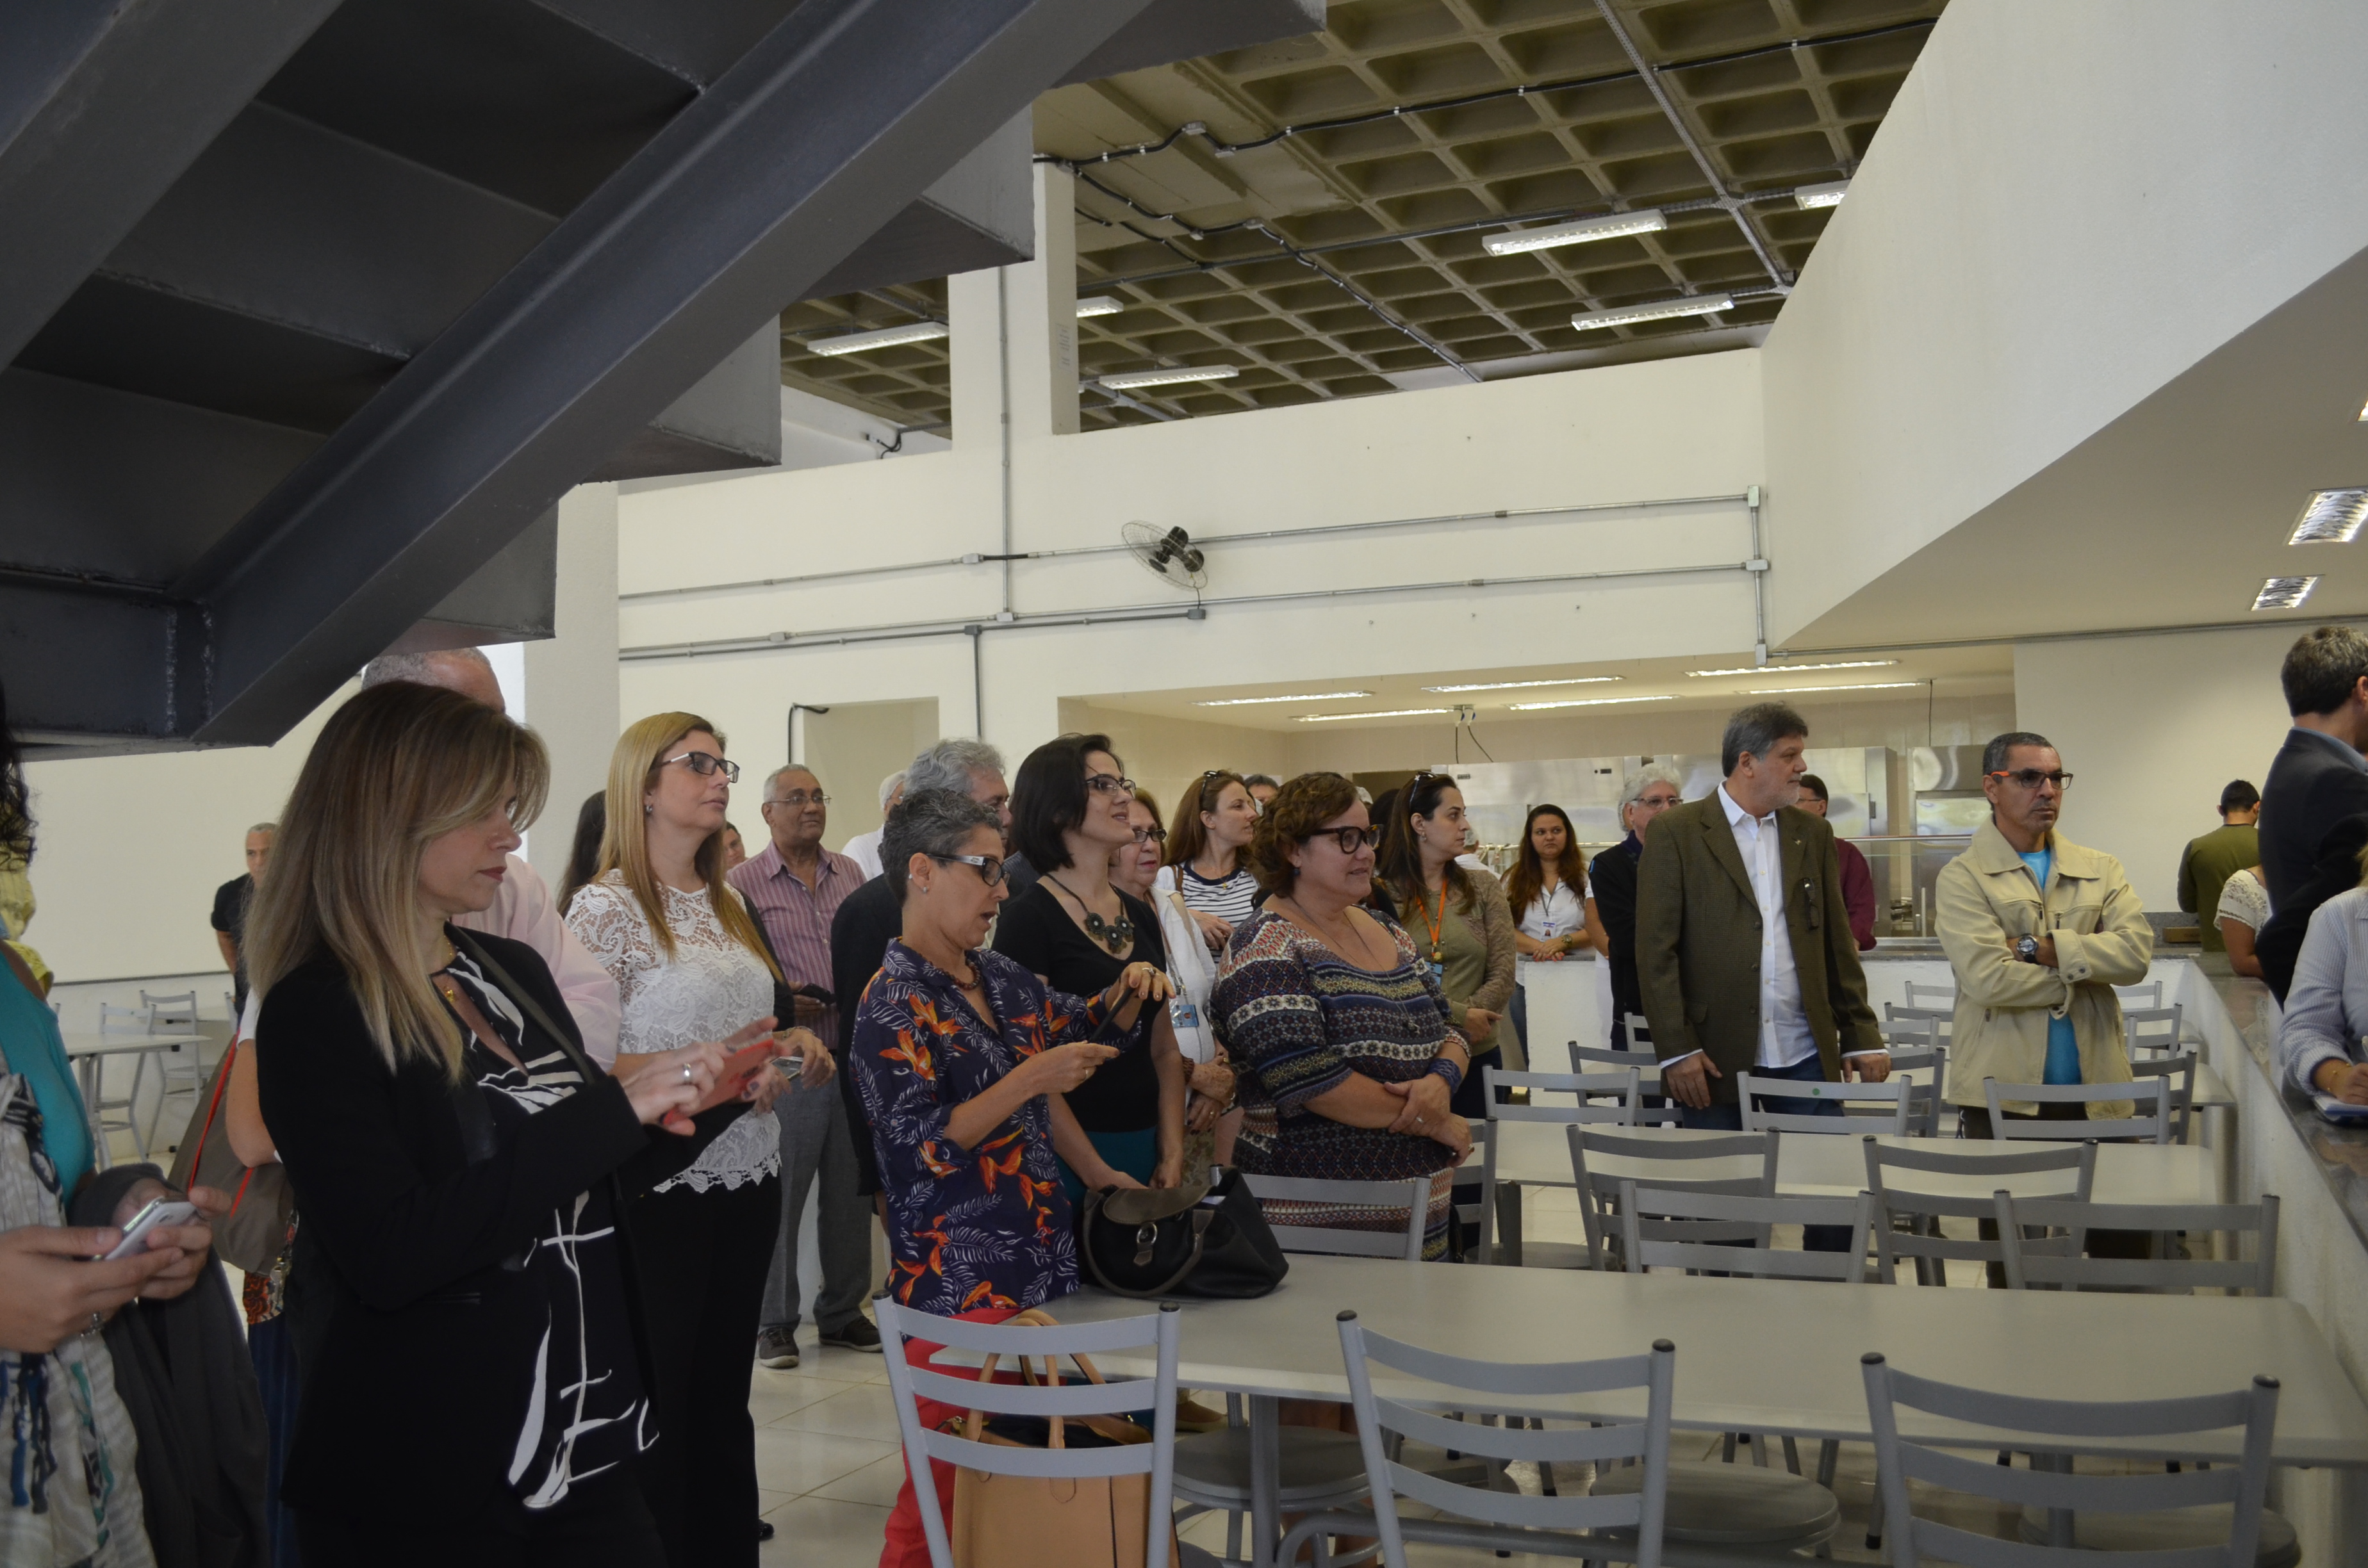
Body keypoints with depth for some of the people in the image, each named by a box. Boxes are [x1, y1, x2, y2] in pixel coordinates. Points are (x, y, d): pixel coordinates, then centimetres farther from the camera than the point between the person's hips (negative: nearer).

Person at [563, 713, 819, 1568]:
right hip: (662, 1185, -7)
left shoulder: (727, 903, 11)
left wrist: (789, 1046, 2)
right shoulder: (605, 908, -11)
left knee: (724, 1397, 16)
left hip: (749, 1176, 7)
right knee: (656, 1405, 4)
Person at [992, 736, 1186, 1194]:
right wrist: (1098, 1173, -18)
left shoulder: (1140, 915, 10)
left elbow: (1164, 1050, 12)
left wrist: (1173, 1155, 0)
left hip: (1145, 1146, 7)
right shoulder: (1027, 917, -11)